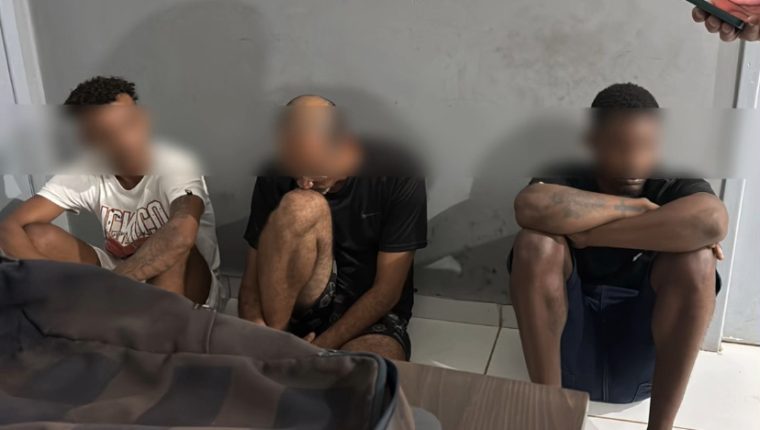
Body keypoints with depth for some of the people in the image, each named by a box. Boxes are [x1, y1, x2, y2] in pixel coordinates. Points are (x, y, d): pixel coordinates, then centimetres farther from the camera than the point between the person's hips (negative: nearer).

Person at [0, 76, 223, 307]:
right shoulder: (85, 175, -12)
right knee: (36, 236, -16)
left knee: (174, 245, -37)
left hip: (186, 283, -4)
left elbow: (182, 234, -46)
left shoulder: (173, 166, -25)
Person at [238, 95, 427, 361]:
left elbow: (387, 291, -14)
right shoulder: (277, 177, -10)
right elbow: (253, 280, -7)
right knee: (300, 206, -29)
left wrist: (320, 348, -20)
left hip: (371, 315, -2)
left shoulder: (397, 176, -15)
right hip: (303, 306, 2)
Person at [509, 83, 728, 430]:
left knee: (695, 259, -25)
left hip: (642, 361, 1)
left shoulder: (674, 184, -3)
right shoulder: (567, 180, -5)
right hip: (569, 357, 0)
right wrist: (637, 207, -23)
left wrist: (590, 234, -27)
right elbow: (530, 207, -32)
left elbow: (712, 221, -30)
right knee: (537, 243, -25)